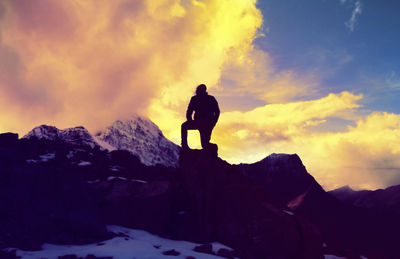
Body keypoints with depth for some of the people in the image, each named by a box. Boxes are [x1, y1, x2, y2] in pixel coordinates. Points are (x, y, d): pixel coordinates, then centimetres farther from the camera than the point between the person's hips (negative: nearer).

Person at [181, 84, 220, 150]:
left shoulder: (194, 98, 8)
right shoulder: (212, 98, 16)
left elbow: (189, 112, 5)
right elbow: (217, 112, 10)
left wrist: (190, 122, 18)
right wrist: (213, 123, 15)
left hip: (199, 122, -3)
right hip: (209, 125, 3)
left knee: (184, 126, 24)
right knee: (205, 144, 17)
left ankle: (184, 145, 11)